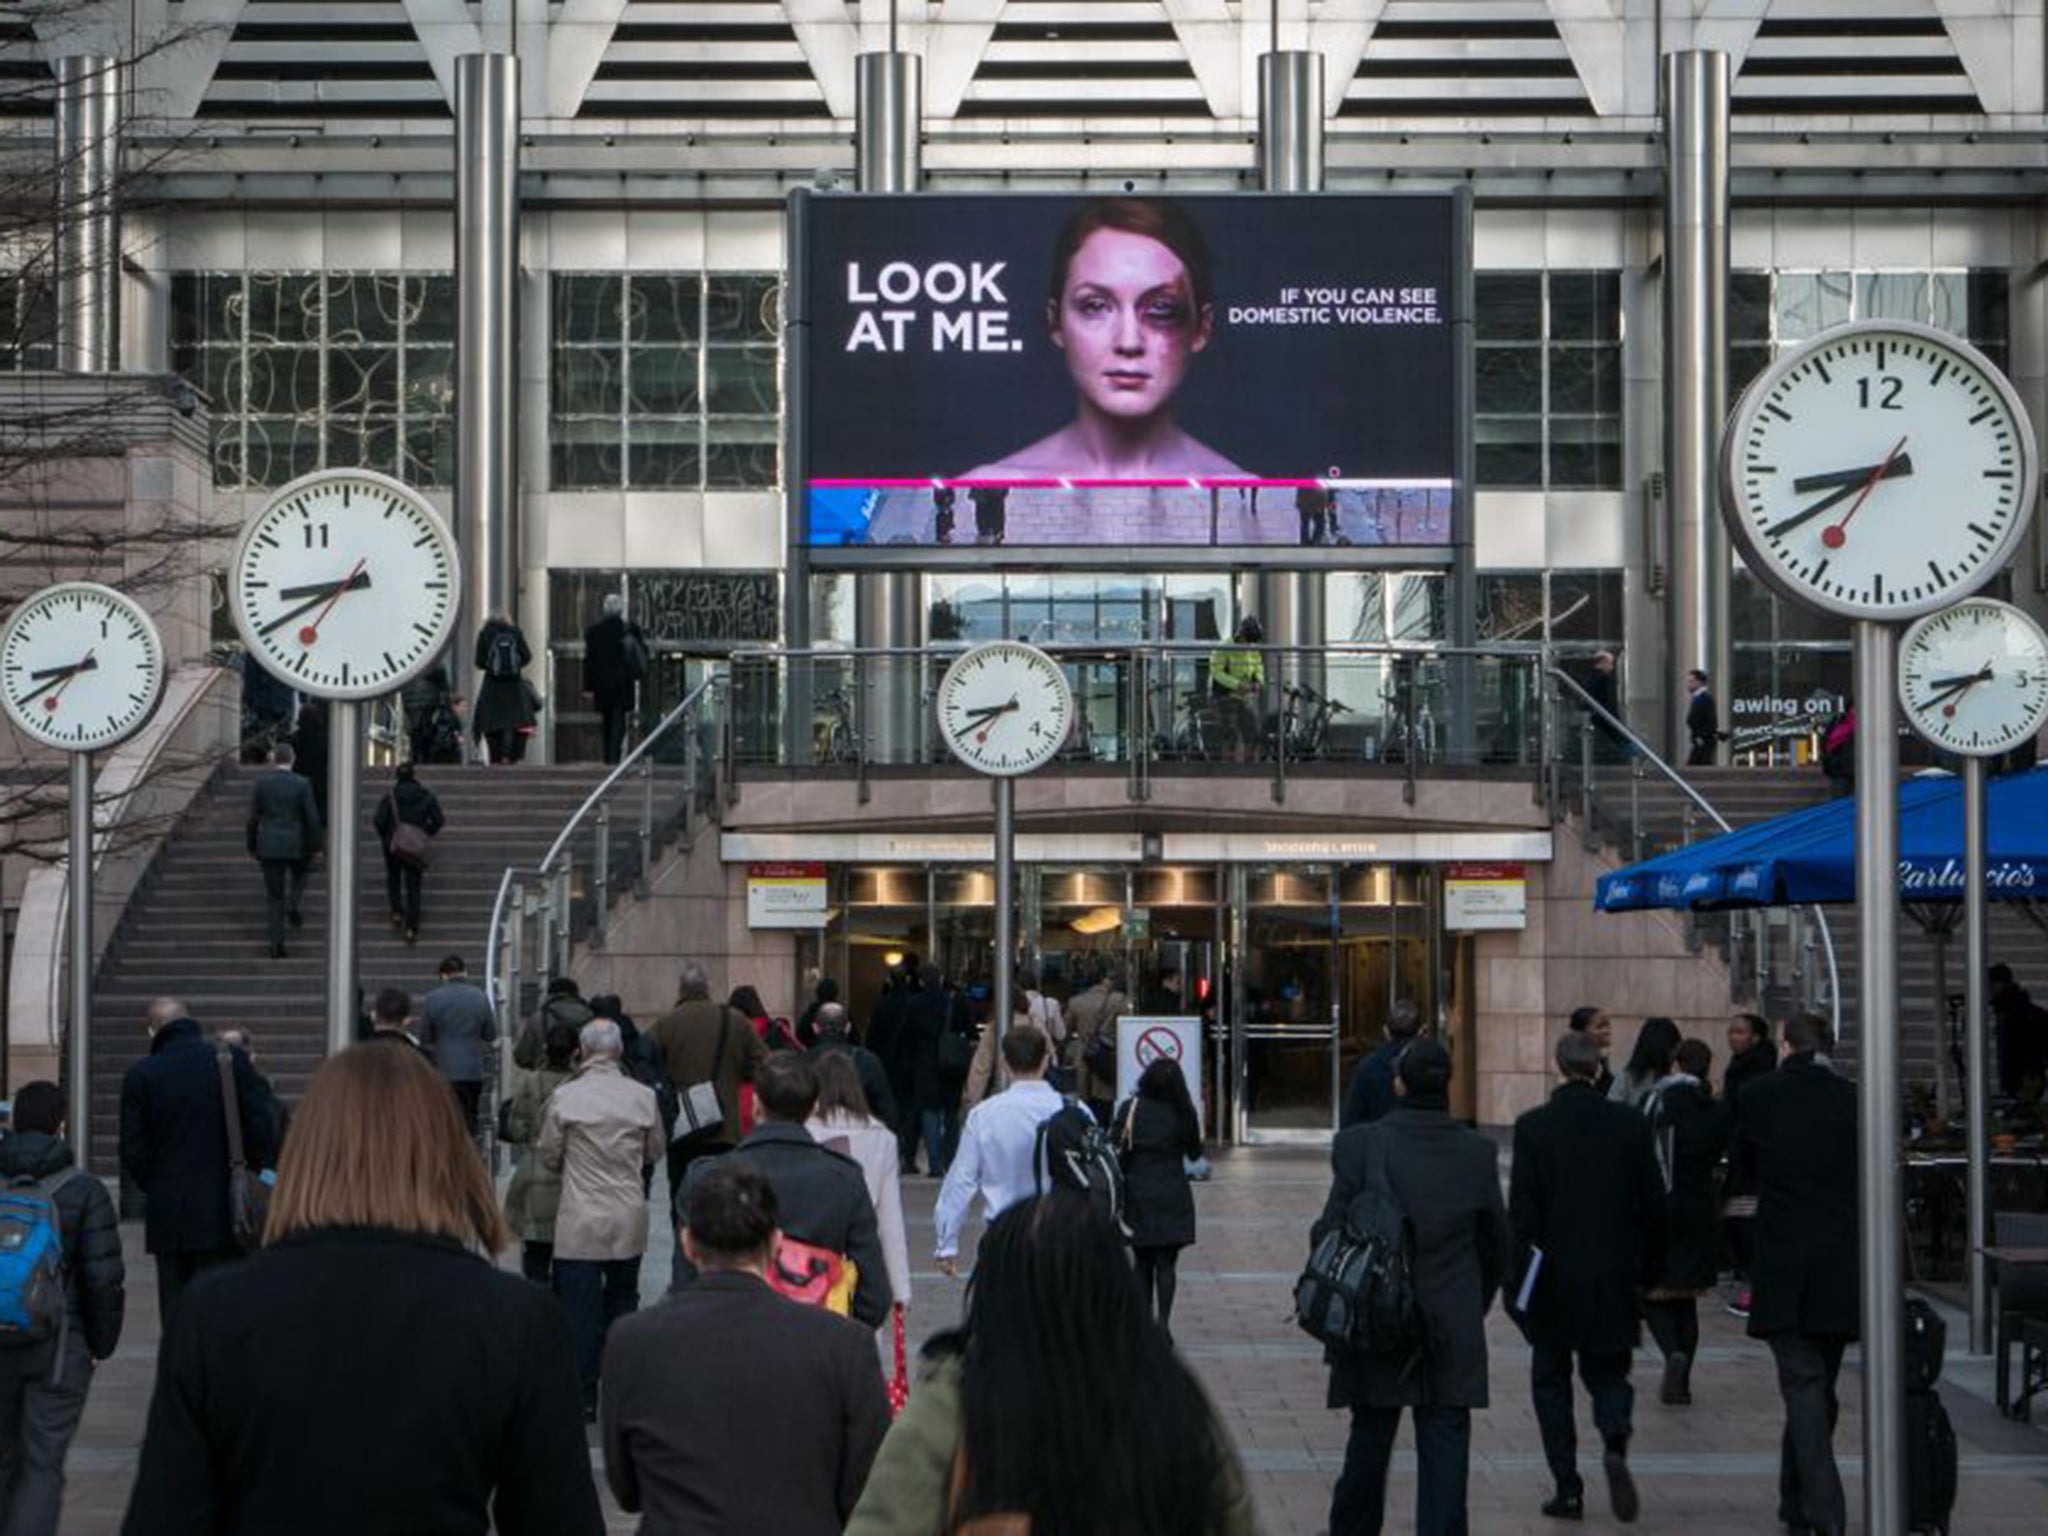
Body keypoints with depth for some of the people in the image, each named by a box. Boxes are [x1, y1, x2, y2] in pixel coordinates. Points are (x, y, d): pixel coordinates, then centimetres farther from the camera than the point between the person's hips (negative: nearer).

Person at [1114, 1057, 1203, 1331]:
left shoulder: (1130, 1109, -5)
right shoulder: (1183, 1113, -5)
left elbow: (1117, 1151, -4)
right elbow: (1195, 1153, 6)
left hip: (1137, 1196, 1)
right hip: (1173, 1196, -1)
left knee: (1142, 1262, 12)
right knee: (1167, 1262, 1)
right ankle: (1162, 1320, -11)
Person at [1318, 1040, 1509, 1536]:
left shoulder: (1359, 1145, -12)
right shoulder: (1477, 1154, -4)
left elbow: (1329, 1234, -9)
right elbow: (1497, 1245, 6)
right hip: (1453, 1338, 0)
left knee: (1369, 1440, 17)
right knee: (1444, 1448, 1)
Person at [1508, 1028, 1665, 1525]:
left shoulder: (1533, 1127, -9)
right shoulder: (1630, 1125, -2)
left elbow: (1522, 1209, -9)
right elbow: (1653, 1204, 3)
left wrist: (1516, 1276, -3)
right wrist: (1648, 1270, 13)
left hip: (1553, 1279, -2)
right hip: (1614, 1279, 2)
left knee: (1551, 1378, 12)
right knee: (1607, 1372, 15)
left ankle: (1567, 1488, 7)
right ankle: (1615, 1442, -16)